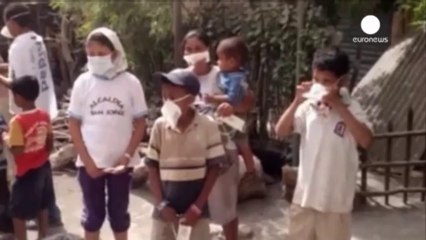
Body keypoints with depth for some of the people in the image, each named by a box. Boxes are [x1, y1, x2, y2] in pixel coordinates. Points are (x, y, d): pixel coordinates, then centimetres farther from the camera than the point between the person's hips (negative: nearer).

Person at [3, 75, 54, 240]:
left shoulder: (17, 121, -23)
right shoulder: (44, 116, -2)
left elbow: (17, 151, -25)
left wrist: (6, 139, -8)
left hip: (27, 172, -7)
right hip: (43, 167, 7)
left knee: (18, 213, 7)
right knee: (42, 208, 21)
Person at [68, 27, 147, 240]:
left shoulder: (130, 83, -5)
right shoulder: (83, 82, -3)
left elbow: (140, 125, -1)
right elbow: (74, 125, -1)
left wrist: (127, 156, -10)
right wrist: (88, 161, -7)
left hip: (121, 162, 0)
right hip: (90, 162, 0)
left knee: (119, 212, 13)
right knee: (93, 214, 11)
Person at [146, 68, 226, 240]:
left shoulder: (208, 126, -10)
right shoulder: (160, 126, -6)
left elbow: (214, 167, -6)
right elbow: (152, 167, 0)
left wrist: (198, 205, -10)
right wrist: (161, 203, -6)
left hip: (196, 201, -1)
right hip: (167, 201, 1)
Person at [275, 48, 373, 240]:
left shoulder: (351, 108, -9)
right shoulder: (308, 106, -2)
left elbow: (366, 140, -23)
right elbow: (281, 132, -5)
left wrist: (339, 106, -24)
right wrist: (297, 101, -15)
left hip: (335, 197, -3)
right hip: (306, 192, 3)